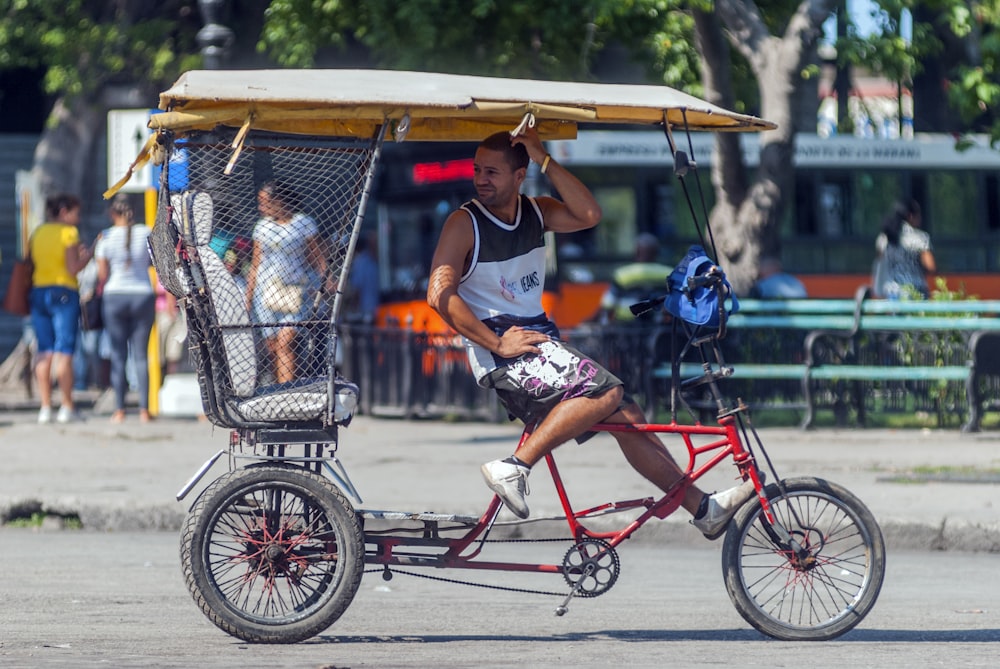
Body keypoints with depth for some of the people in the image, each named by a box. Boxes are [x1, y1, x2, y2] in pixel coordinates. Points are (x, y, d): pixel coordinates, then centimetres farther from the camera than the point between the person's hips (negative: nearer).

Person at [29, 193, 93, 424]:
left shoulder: (38, 233, 12)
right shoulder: (68, 232, -6)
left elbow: (31, 264, 13)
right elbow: (73, 268, -13)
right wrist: (89, 254, 3)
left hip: (38, 292, 5)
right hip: (64, 292, -5)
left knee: (44, 352, 6)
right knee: (64, 352, -6)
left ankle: (45, 407, 2)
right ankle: (67, 407, -9)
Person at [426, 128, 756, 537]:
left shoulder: (535, 212, 11)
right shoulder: (465, 224, -7)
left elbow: (589, 215, -8)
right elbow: (440, 294, -16)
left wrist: (544, 160, -11)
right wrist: (497, 343, -21)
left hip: (541, 338, 7)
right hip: (500, 353, -7)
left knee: (625, 416, 5)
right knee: (604, 392, -27)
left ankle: (704, 508, 12)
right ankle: (514, 468, -30)